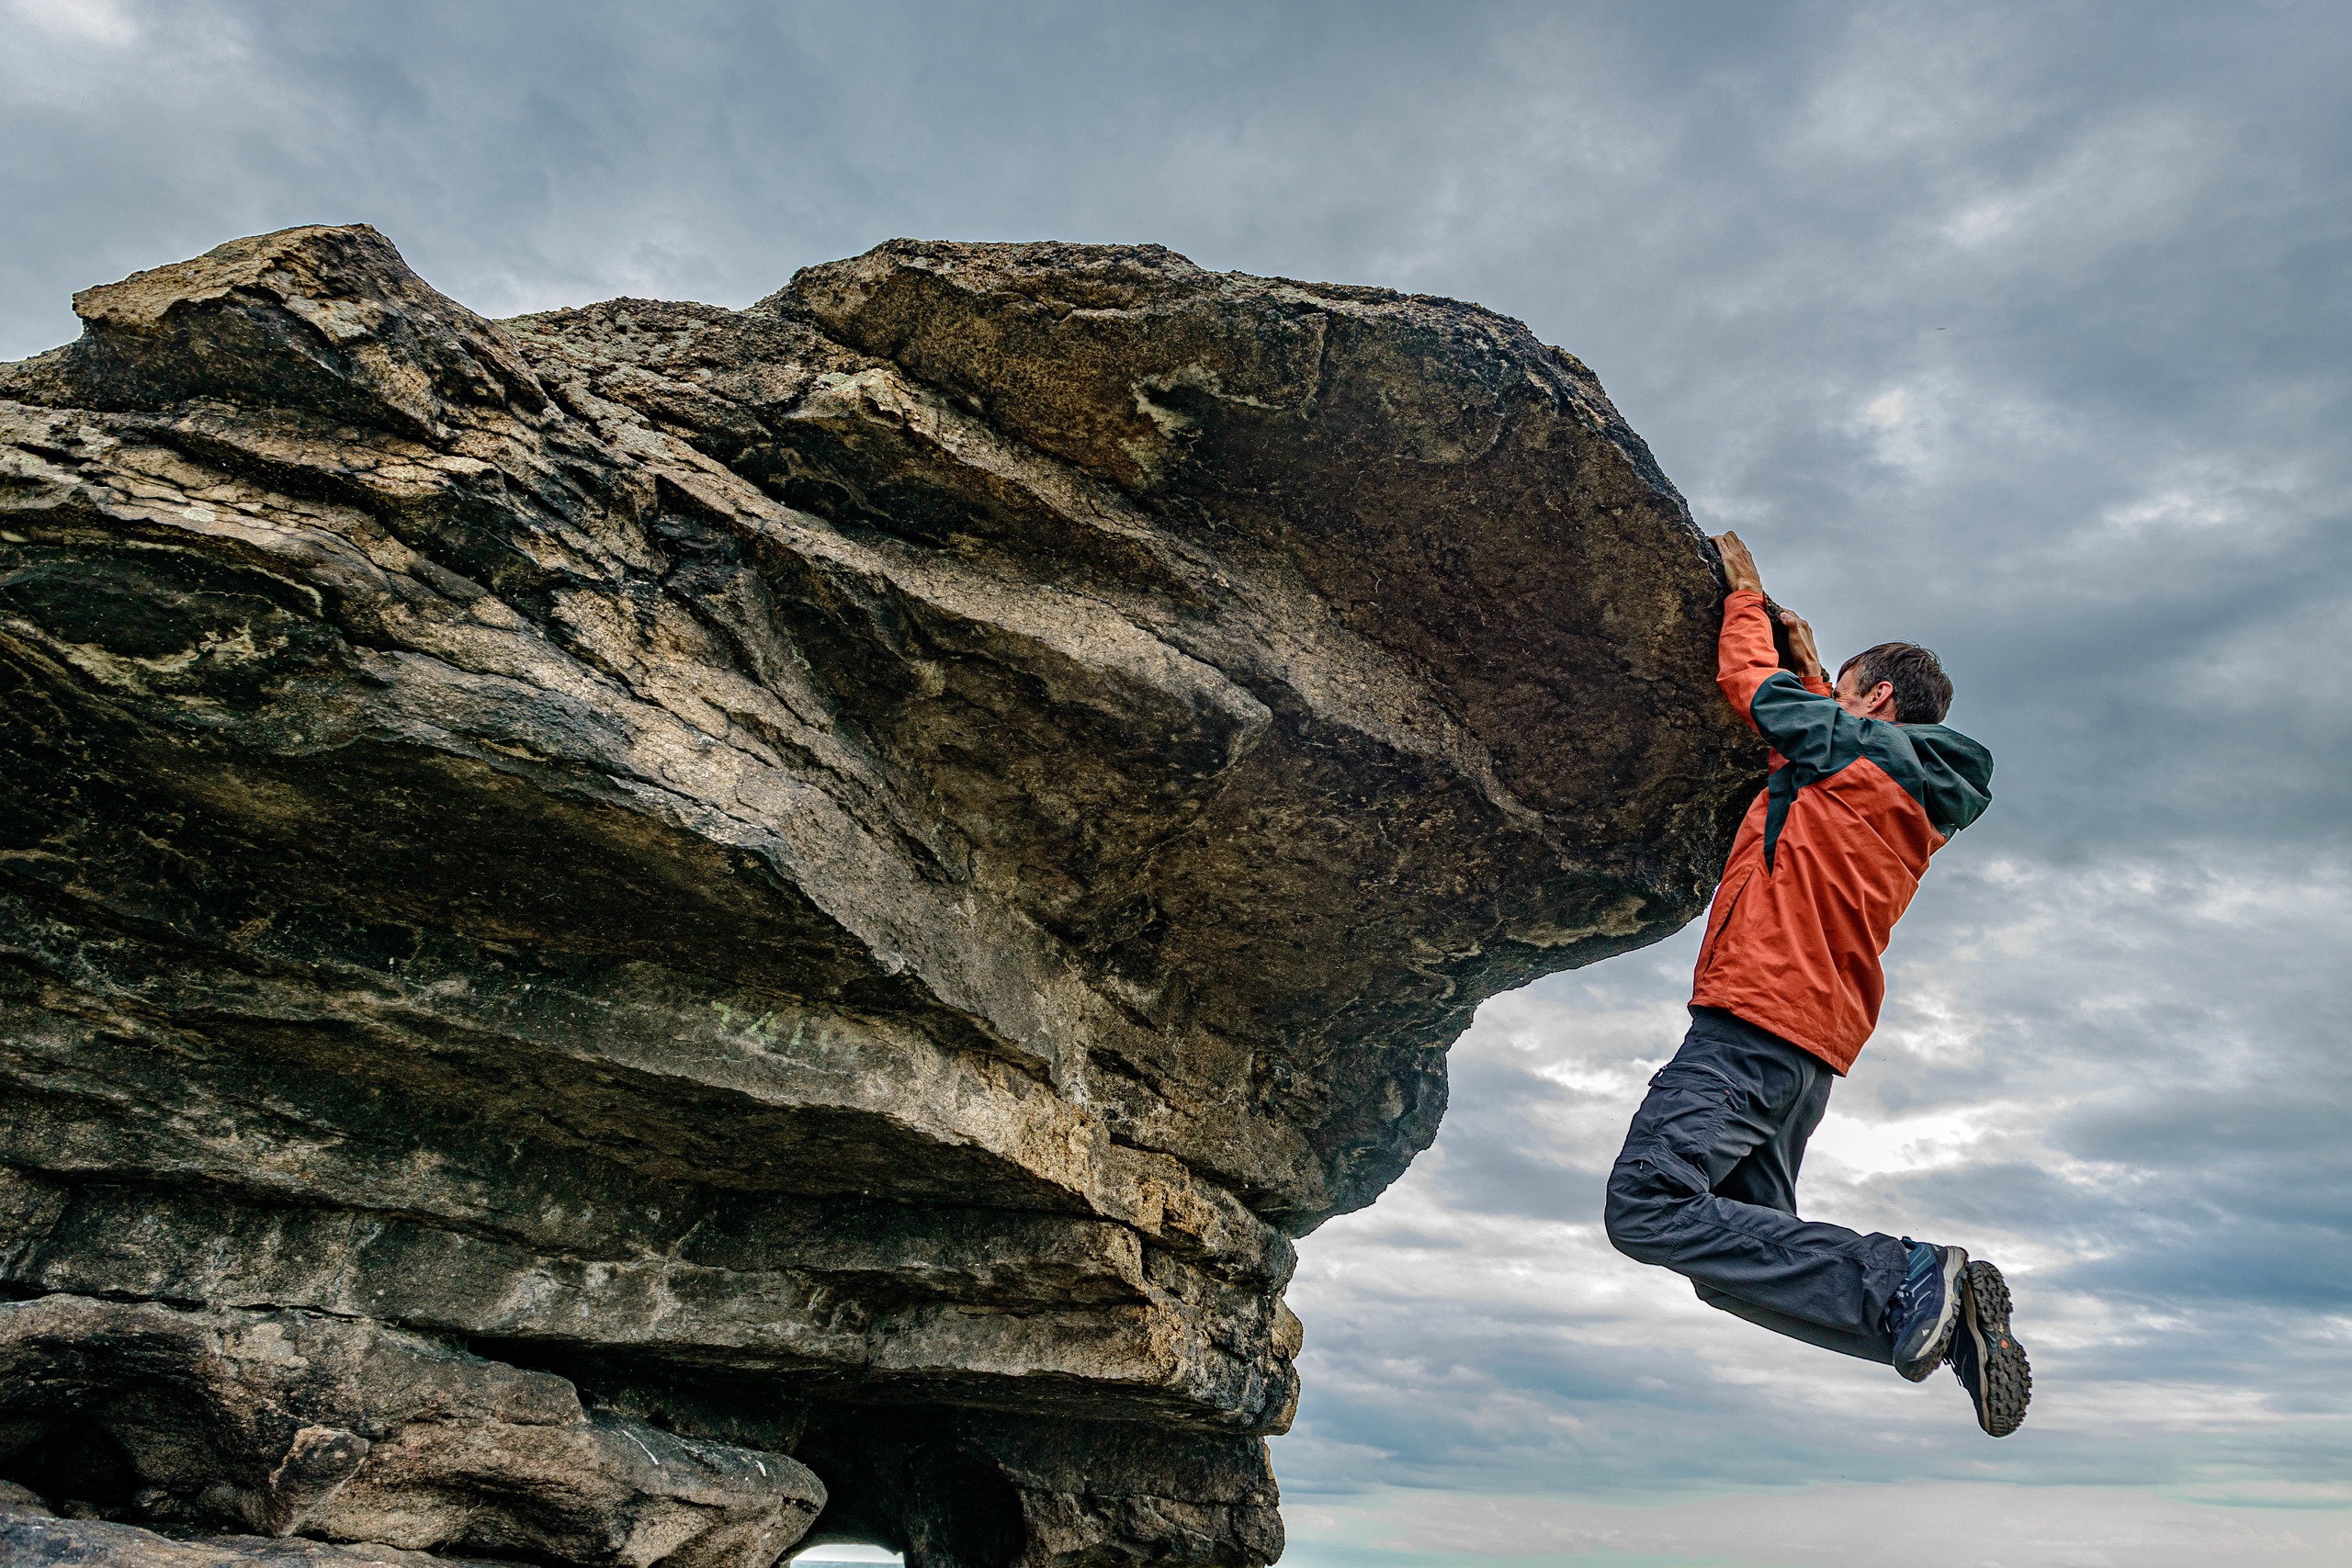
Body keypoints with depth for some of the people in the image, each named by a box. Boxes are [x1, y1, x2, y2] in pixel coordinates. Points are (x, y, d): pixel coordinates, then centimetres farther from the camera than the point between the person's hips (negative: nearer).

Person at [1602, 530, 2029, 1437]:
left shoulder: (1859, 747, -1)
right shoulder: (1916, 804, 24)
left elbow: (1746, 680, 9)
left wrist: (1746, 591, 25)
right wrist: (1813, 666, 50)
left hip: (1754, 1022, -10)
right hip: (1814, 1052, 10)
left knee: (1648, 1209, -23)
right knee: (1737, 1257, 13)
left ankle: (1904, 1284, -22)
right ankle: (1936, 1307, 0)